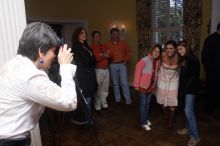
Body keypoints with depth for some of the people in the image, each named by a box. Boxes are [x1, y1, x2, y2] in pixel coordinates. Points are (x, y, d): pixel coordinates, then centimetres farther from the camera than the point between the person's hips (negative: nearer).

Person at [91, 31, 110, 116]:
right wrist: (103, 56, -9)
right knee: (98, 89, -4)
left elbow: (109, 55, 10)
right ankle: (97, 108, 6)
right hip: (98, 70, -7)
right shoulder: (91, 47, -6)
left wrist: (103, 55, -9)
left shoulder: (103, 46, 17)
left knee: (105, 89, 13)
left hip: (106, 69, 7)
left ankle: (104, 105, 25)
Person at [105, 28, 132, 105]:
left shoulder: (123, 43, 6)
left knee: (124, 83, -2)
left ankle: (128, 100, 6)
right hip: (113, 65, 0)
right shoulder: (107, 44, 1)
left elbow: (128, 52, 12)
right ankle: (117, 100, 20)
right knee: (115, 83, 8)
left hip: (122, 64, 0)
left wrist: (126, 60, 1)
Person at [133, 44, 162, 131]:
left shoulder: (158, 61, -3)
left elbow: (156, 72, 8)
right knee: (143, 104, 5)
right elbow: (138, 72, -19)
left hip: (151, 86, 6)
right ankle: (143, 122, 17)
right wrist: (136, 85, -16)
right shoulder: (144, 61, -23)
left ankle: (146, 119, 37)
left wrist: (154, 84, 11)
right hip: (143, 86, -6)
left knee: (148, 103, 20)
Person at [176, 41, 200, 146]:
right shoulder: (184, 59, 12)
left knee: (188, 111, -8)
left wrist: (184, 89, -14)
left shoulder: (192, 59, -14)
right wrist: (181, 88, 6)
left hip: (190, 89, -8)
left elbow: (194, 76, -17)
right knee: (187, 110, 16)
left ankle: (195, 136, 2)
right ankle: (188, 129, 29)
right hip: (185, 88, 8)